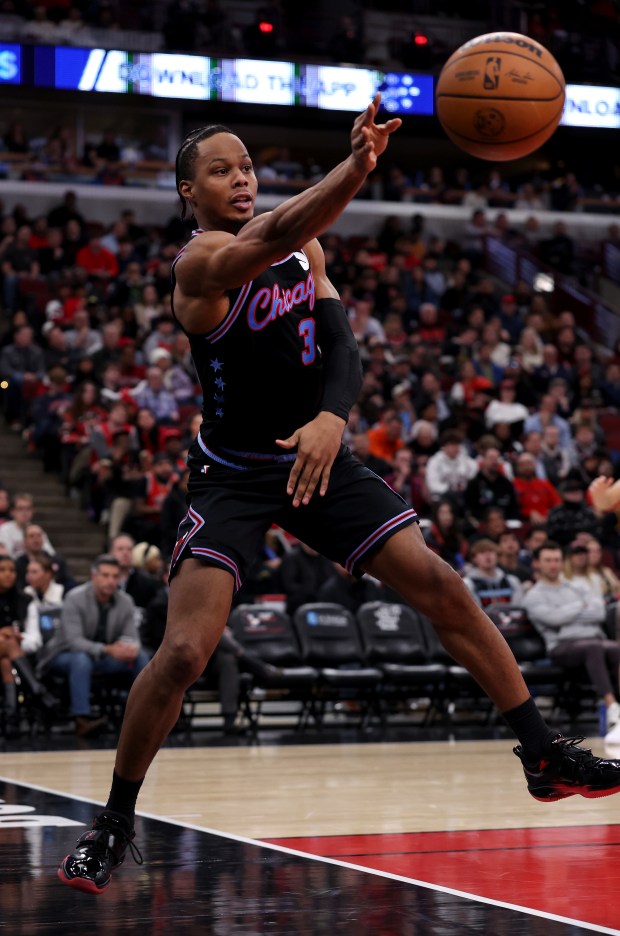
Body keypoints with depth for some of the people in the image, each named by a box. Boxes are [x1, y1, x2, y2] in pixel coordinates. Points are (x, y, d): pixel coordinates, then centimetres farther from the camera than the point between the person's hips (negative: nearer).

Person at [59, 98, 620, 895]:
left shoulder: (305, 247, 6)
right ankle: (114, 821, 3)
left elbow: (341, 342, -2)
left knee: (442, 587, -3)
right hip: (231, 474, -6)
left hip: (314, 457, 6)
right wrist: (356, 167, -55)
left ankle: (544, 755, 7)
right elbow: (268, 240, -39)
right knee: (183, 651, -17)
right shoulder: (201, 261, -17)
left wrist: (331, 418, -24)